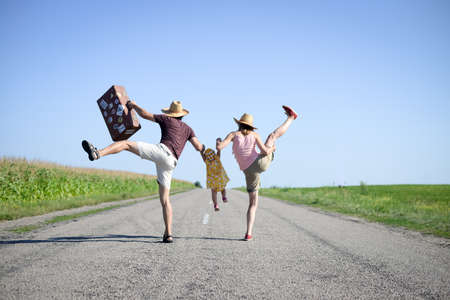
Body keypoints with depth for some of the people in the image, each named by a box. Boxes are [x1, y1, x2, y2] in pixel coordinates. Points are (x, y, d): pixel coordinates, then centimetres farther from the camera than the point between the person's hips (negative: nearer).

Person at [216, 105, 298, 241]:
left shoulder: (233, 134, 2)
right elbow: (264, 151, -10)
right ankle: (291, 117, 45)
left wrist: (218, 142, 15)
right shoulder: (254, 135, 2)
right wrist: (272, 148, 14)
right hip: (261, 163, 0)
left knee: (253, 203, 12)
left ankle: (249, 233, -2)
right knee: (273, 135, 24)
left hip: (250, 172, 0)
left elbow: (219, 147, -10)